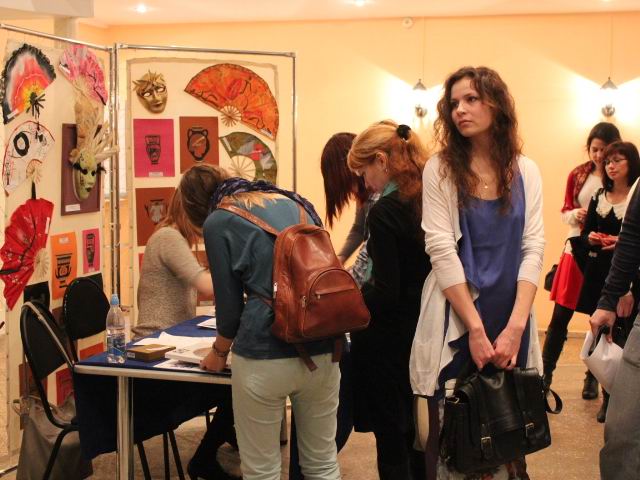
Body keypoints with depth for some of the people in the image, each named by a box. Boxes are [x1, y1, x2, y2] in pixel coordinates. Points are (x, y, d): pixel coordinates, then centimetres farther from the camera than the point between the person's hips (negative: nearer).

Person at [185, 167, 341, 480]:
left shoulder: (217, 222, 3)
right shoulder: (294, 202, 17)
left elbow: (230, 304, 3)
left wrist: (219, 352, 22)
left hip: (266, 354, -5)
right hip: (323, 348, 5)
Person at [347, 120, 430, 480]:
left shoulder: (385, 211, -20)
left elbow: (385, 294, -22)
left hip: (390, 342, -7)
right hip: (424, 335, 7)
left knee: (392, 438, 6)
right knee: (418, 435, 21)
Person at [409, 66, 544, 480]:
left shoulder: (526, 171, 5)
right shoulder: (440, 170, -2)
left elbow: (533, 249, -1)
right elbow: (442, 251, -9)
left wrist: (515, 326, -12)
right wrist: (476, 328, -14)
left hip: (510, 323, 2)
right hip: (456, 324, -2)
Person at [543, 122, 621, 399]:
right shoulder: (577, 175, 3)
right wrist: (575, 215, -11)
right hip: (576, 251, 2)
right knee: (560, 316, 3)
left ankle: (593, 377, 22)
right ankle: (545, 373, 13)